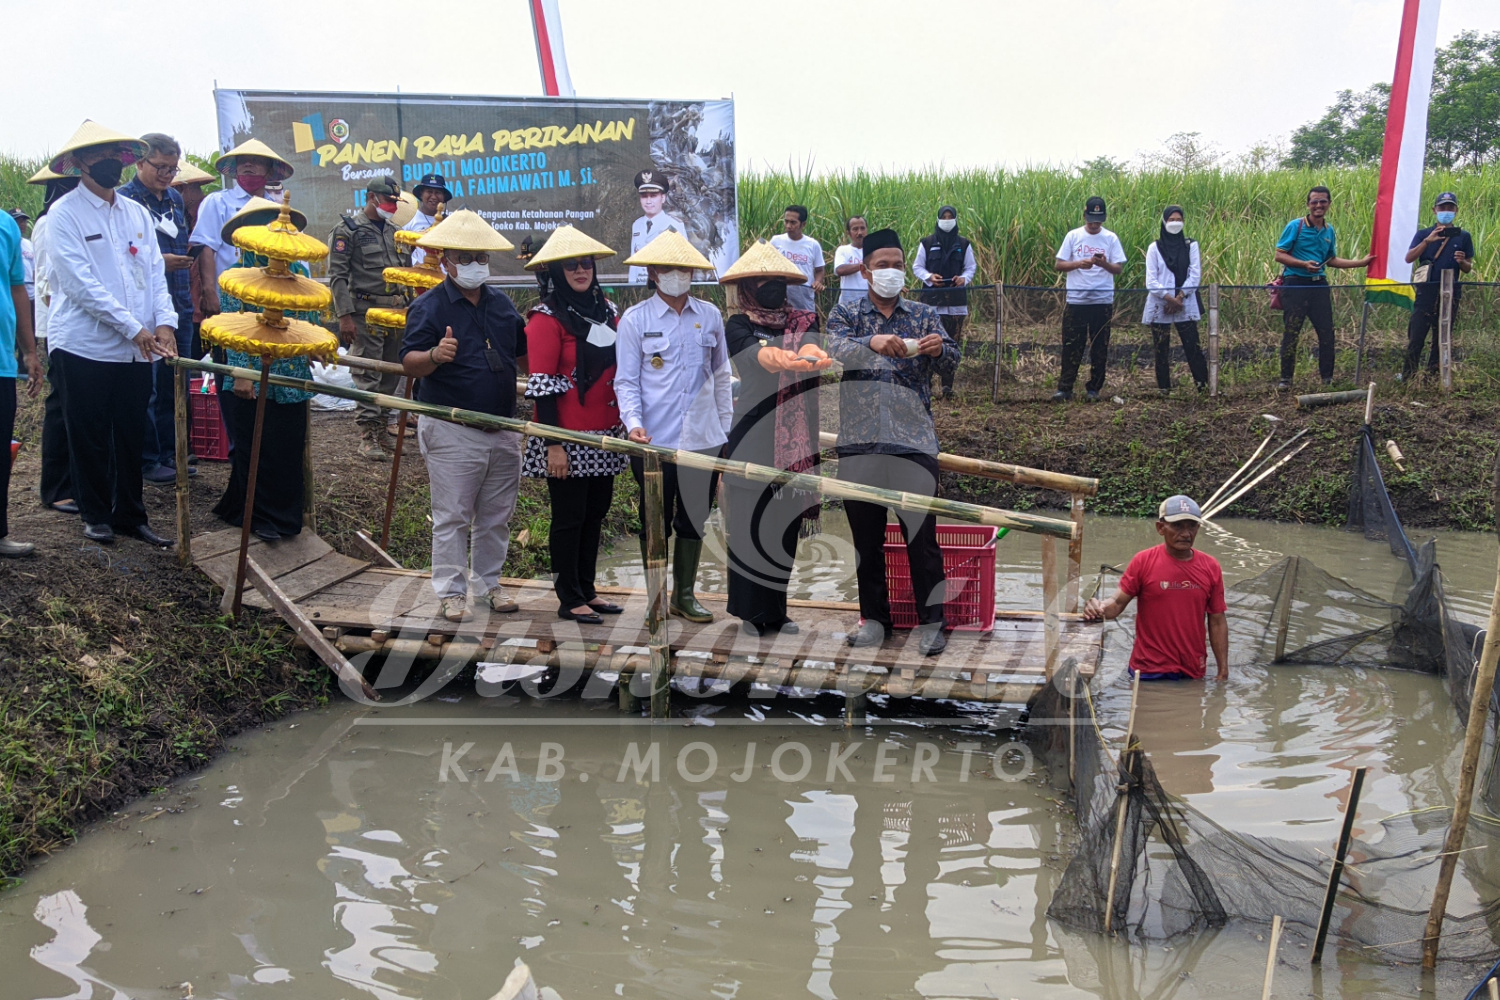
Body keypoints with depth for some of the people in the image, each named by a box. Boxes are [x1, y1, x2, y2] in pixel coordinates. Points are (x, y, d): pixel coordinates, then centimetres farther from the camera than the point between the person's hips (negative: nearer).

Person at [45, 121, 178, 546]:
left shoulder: (137, 213, 12)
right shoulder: (65, 214, -6)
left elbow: (155, 272, 9)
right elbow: (81, 283, -14)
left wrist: (164, 322, -8)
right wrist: (133, 328, -17)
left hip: (136, 349, 5)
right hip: (85, 346, -5)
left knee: (131, 435, 9)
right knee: (90, 438, 6)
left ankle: (130, 515, 19)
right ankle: (95, 515, 20)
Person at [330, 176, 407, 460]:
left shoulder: (392, 231, 18)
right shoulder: (348, 229, -3)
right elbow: (337, 276, -9)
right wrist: (345, 316, -15)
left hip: (394, 311, 7)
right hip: (365, 312, -7)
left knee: (390, 373, 8)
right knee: (367, 375, -7)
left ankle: (380, 428, 19)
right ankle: (367, 436, -4)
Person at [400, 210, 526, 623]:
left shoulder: (502, 304, 11)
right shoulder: (429, 307, -6)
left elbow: (522, 354, 23)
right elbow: (409, 364, -17)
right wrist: (435, 356, -37)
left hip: (503, 429, 6)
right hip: (452, 433, -5)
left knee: (497, 515, 13)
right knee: (452, 516, 0)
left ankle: (489, 584, 25)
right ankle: (451, 593, 9)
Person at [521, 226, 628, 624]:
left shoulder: (607, 310, 10)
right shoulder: (547, 319, -10)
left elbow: (621, 369, 18)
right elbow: (541, 385, -13)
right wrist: (553, 445, -17)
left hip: (604, 434, 7)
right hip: (568, 437, -7)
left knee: (596, 512, 13)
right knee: (569, 516, 2)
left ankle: (587, 589, 26)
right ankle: (569, 599, 13)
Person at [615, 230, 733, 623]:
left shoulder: (710, 316, 7)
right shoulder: (635, 319, -1)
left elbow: (720, 376, 14)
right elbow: (626, 381, -2)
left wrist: (727, 428, 11)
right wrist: (633, 423, -18)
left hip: (703, 439, 3)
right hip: (655, 441, -3)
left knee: (694, 520, 11)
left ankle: (684, 594, 24)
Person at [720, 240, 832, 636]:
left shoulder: (803, 321, 9)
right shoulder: (739, 326, -1)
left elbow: (809, 342, -15)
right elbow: (754, 352, -24)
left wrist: (812, 352, -41)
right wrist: (778, 358, -49)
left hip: (796, 438, 3)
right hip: (754, 437, -3)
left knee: (787, 522, 7)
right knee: (751, 521, -2)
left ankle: (776, 610, 18)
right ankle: (752, 612, 8)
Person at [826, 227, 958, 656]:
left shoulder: (923, 315, 9)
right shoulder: (846, 314, 7)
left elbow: (950, 361, -2)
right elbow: (834, 351, -13)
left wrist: (938, 349, -27)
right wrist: (872, 343, -33)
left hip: (913, 441, 0)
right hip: (859, 442, 1)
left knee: (921, 535, -2)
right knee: (866, 536, 8)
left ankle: (930, 621, 8)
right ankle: (874, 617, 21)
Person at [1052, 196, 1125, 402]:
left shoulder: (1111, 238, 4)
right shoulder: (1073, 236, 3)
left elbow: (1119, 268, 1)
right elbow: (1058, 264, 1)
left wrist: (1105, 264, -20)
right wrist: (1079, 264, -16)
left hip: (1103, 300, 1)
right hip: (1076, 300, -1)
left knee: (1100, 347, 5)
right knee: (1071, 346, 1)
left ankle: (1093, 389, 13)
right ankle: (1064, 388, 5)